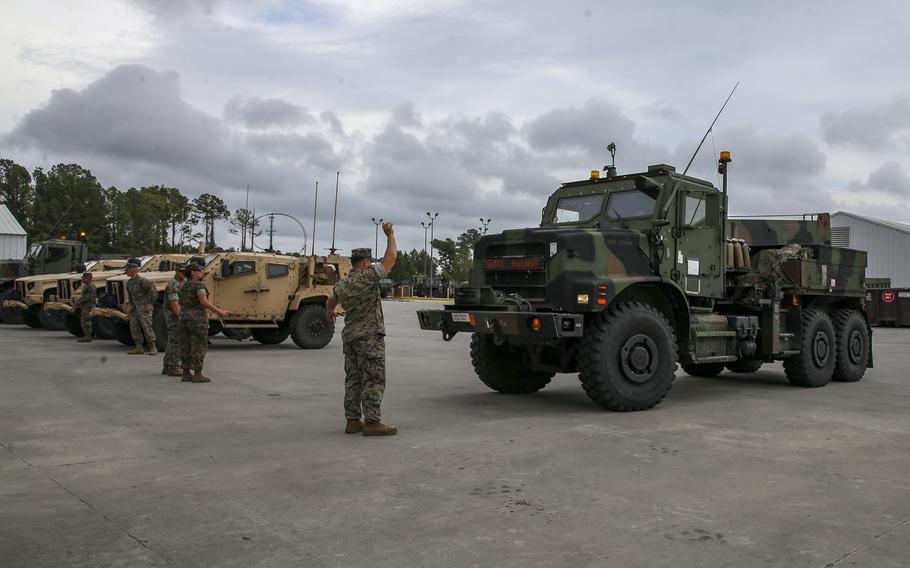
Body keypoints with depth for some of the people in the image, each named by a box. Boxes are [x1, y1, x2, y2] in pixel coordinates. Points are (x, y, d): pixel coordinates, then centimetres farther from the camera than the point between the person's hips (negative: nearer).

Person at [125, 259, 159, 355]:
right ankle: (138, 348, 11)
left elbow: (153, 291, -17)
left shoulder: (142, 280, -15)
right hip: (135, 309, 9)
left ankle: (153, 348, -5)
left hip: (144, 308, -8)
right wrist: (131, 305, 16)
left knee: (147, 327, -11)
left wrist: (150, 304, -17)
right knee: (134, 328, 5)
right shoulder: (129, 282, 12)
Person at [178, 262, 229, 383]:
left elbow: (182, 305, 20)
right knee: (198, 347, -4)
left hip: (184, 319, 8)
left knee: (186, 347, 9)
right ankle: (197, 375, -5)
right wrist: (219, 312, -19)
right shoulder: (199, 285, -11)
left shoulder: (183, 287, 15)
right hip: (197, 320, -8)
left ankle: (186, 374, 10)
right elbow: (204, 302, -23)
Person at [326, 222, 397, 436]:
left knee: (353, 379, 11)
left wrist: (330, 313, 53)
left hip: (350, 336, 8)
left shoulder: (342, 284, 12)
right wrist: (390, 235, 3)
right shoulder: (368, 276, -12)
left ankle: (352, 421, 13)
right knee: (373, 380, -6)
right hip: (370, 336, -8)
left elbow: (330, 302, 31)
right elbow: (391, 257, -11)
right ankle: (372, 423, -7)